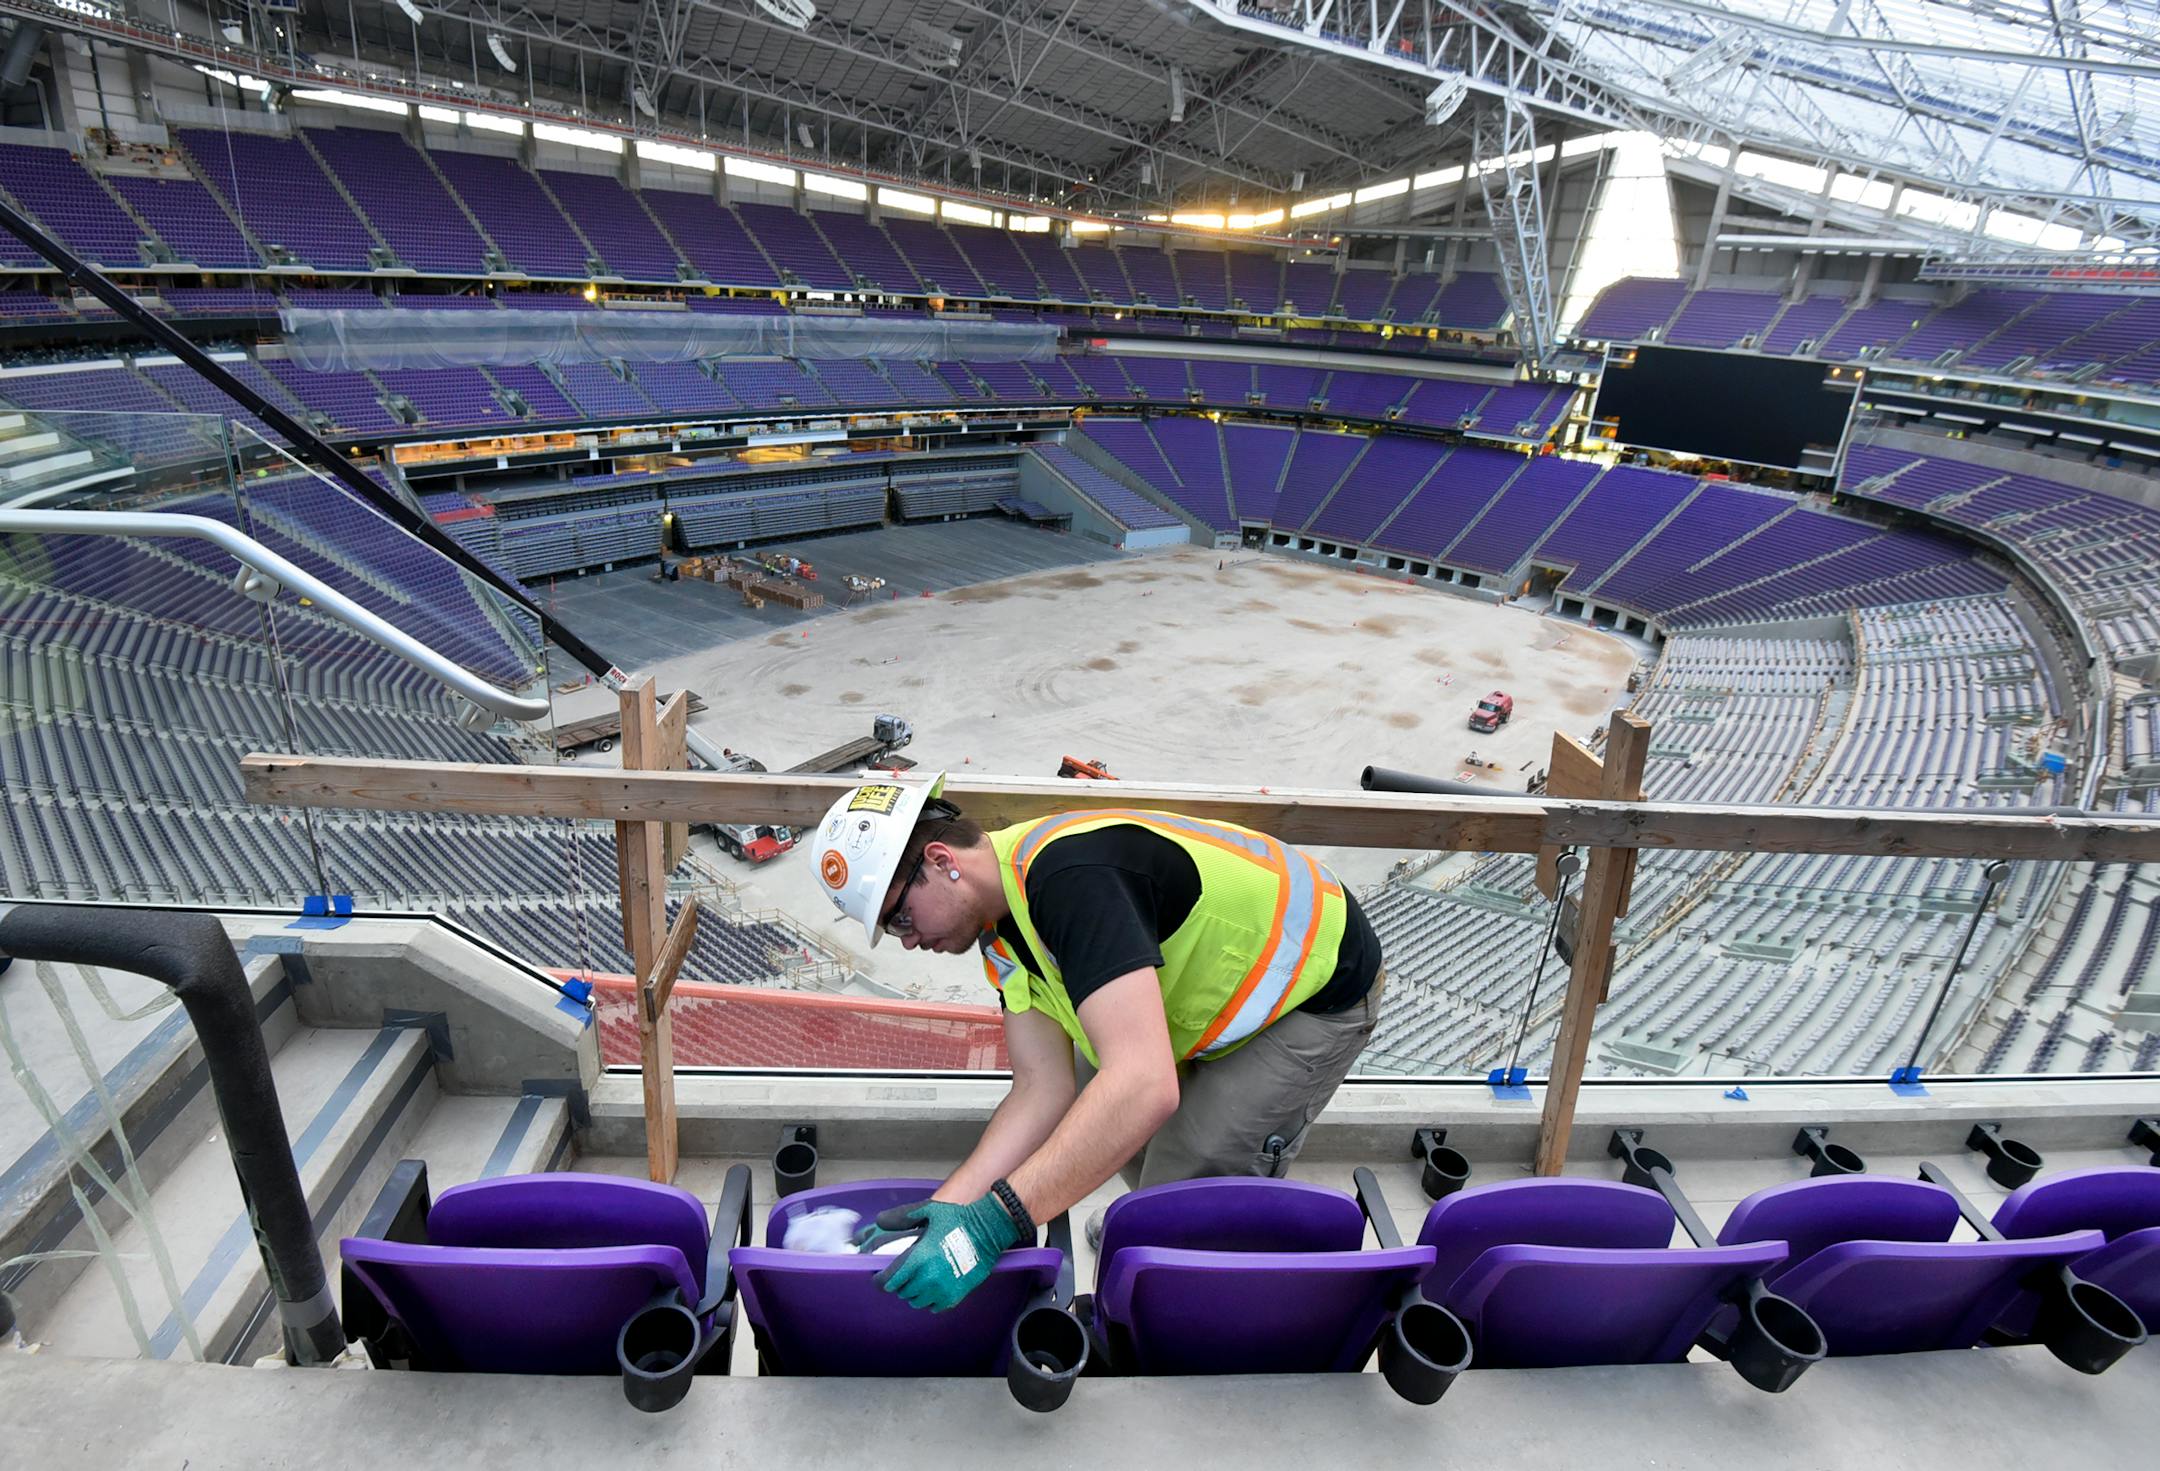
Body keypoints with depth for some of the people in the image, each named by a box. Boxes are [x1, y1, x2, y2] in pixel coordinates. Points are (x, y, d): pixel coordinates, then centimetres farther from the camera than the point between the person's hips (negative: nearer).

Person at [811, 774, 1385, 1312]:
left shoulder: (1072, 877, -35)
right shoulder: (1003, 923, -4)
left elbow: (1144, 1086, -44)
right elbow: (1042, 1090, -7)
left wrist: (989, 1225, -42)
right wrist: (946, 1207, -17)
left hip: (1319, 993, -9)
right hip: (1233, 983, 9)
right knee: (1090, 1094, 14)